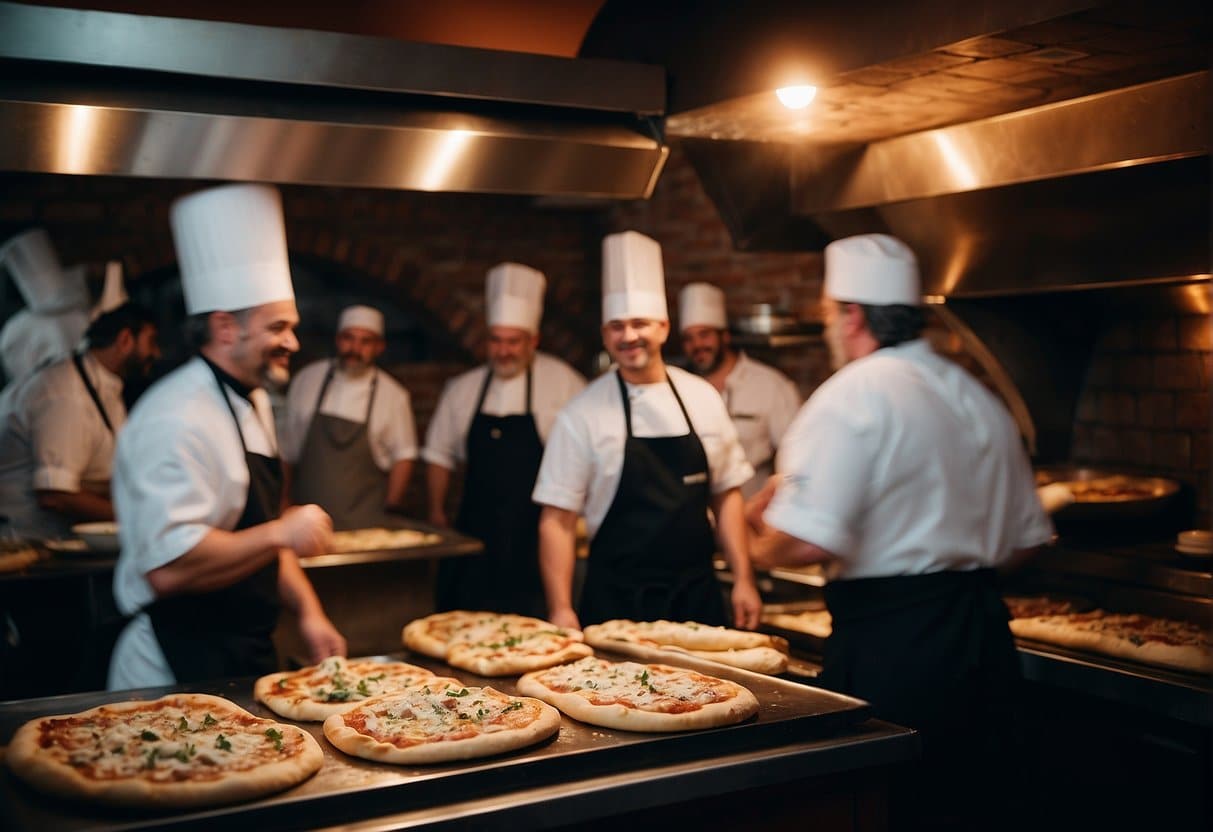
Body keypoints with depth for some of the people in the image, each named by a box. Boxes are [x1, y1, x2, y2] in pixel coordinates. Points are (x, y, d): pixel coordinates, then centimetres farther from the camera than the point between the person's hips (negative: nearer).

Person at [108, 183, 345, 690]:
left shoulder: (251, 401, 11)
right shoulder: (179, 418, -22)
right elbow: (169, 567, -31)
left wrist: (306, 611, 9)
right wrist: (281, 533, -22)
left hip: (244, 659, 10)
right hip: (179, 676, -9)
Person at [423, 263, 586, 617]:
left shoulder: (563, 383, -4)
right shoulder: (462, 389, 8)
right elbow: (440, 454, 17)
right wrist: (437, 511, 13)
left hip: (535, 536, -3)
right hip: (475, 532, 4)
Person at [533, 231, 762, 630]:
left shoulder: (703, 398, 3)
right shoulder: (582, 414, -7)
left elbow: (725, 494, 9)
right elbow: (557, 519, -6)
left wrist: (743, 579, 5)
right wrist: (561, 610, -12)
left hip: (697, 596, 3)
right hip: (615, 603, -3)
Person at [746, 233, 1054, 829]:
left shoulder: (852, 395, -13)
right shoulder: (980, 400, 12)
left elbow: (807, 543, -23)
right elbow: (1024, 541, 17)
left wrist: (762, 545, -2)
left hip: (888, 649, -8)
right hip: (983, 640, 8)